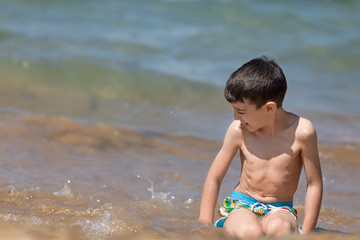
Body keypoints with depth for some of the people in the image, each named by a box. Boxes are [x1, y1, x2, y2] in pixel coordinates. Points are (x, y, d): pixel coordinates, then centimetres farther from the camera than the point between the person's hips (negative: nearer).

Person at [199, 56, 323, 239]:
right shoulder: (238, 130, -8)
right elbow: (214, 179, 3)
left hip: (279, 210, 0)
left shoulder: (302, 132, -13)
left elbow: (314, 185, -3)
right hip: (241, 205, 0)